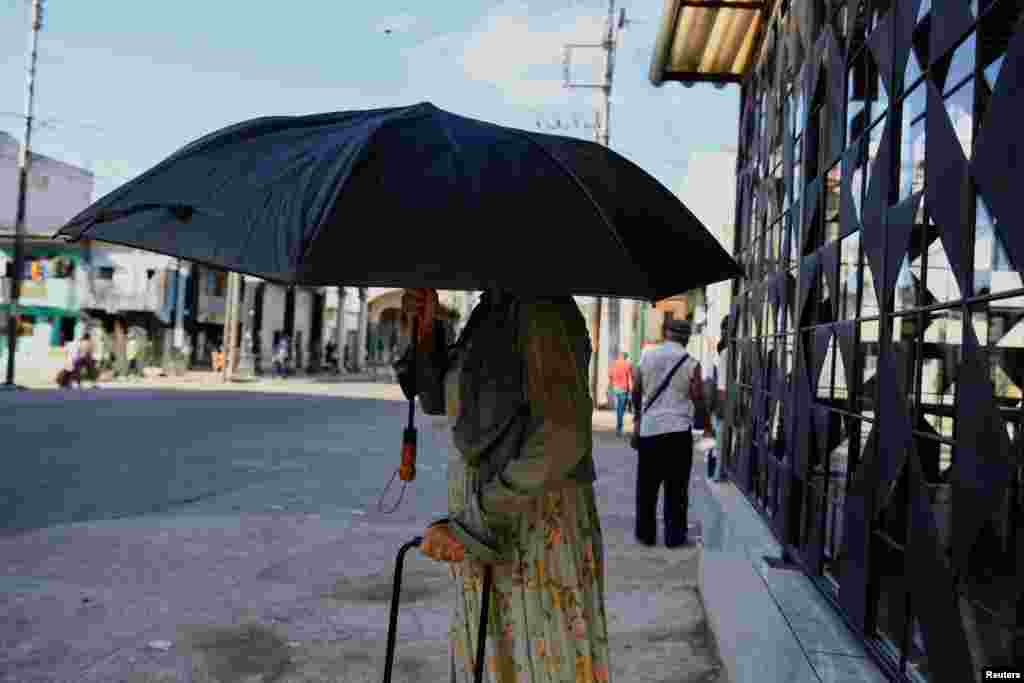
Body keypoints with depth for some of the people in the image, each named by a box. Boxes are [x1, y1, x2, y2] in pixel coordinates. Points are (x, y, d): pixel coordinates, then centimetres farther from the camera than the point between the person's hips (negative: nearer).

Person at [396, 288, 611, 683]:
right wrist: (425, 330, 0)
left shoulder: (544, 308, -15)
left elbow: (563, 437, -23)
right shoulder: (492, 311, 11)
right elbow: (437, 399, 17)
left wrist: (472, 527, -21)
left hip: (536, 534, -8)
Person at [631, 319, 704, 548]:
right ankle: (674, 536, 9)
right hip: (679, 429, -2)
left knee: (647, 486, 11)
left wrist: (637, 413, 23)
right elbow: (698, 396, -7)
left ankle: (646, 533, 16)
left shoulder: (647, 356, 3)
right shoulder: (691, 362, -4)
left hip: (649, 427, 2)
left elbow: (636, 391, 6)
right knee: (676, 488, 5)